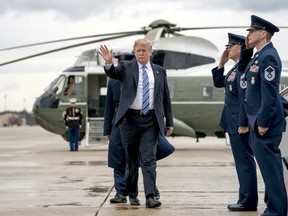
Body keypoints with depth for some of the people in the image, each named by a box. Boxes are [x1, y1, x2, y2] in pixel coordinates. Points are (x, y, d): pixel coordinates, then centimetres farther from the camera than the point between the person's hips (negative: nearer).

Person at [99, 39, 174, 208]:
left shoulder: (160, 71, 10)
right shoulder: (126, 67, 5)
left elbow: (166, 98, 12)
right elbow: (113, 73, -16)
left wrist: (169, 122, 9)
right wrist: (109, 62, -38)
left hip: (151, 121, 0)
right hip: (130, 119, 0)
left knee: (149, 159, -8)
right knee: (131, 160, 9)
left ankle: (151, 197, -12)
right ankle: (132, 195, 22)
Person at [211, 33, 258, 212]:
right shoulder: (235, 68, 14)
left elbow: (245, 97, -22)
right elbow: (218, 83, 24)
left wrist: (243, 124, -23)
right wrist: (221, 63, 12)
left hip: (240, 124, -10)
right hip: (234, 123, 10)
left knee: (245, 162, -5)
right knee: (243, 162, 13)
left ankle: (248, 202, 0)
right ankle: (246, 199, 20)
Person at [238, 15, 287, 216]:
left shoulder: (268, 57, -17)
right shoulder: (260, 55, 12)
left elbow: (270, 93, -22)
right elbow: (243, 69, 27)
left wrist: (263, 122, -21)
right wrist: (247, 49, 11)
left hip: (265, 122, -10)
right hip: (258, 120, 10)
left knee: (269, 166, -5)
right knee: (269, 165, 15)